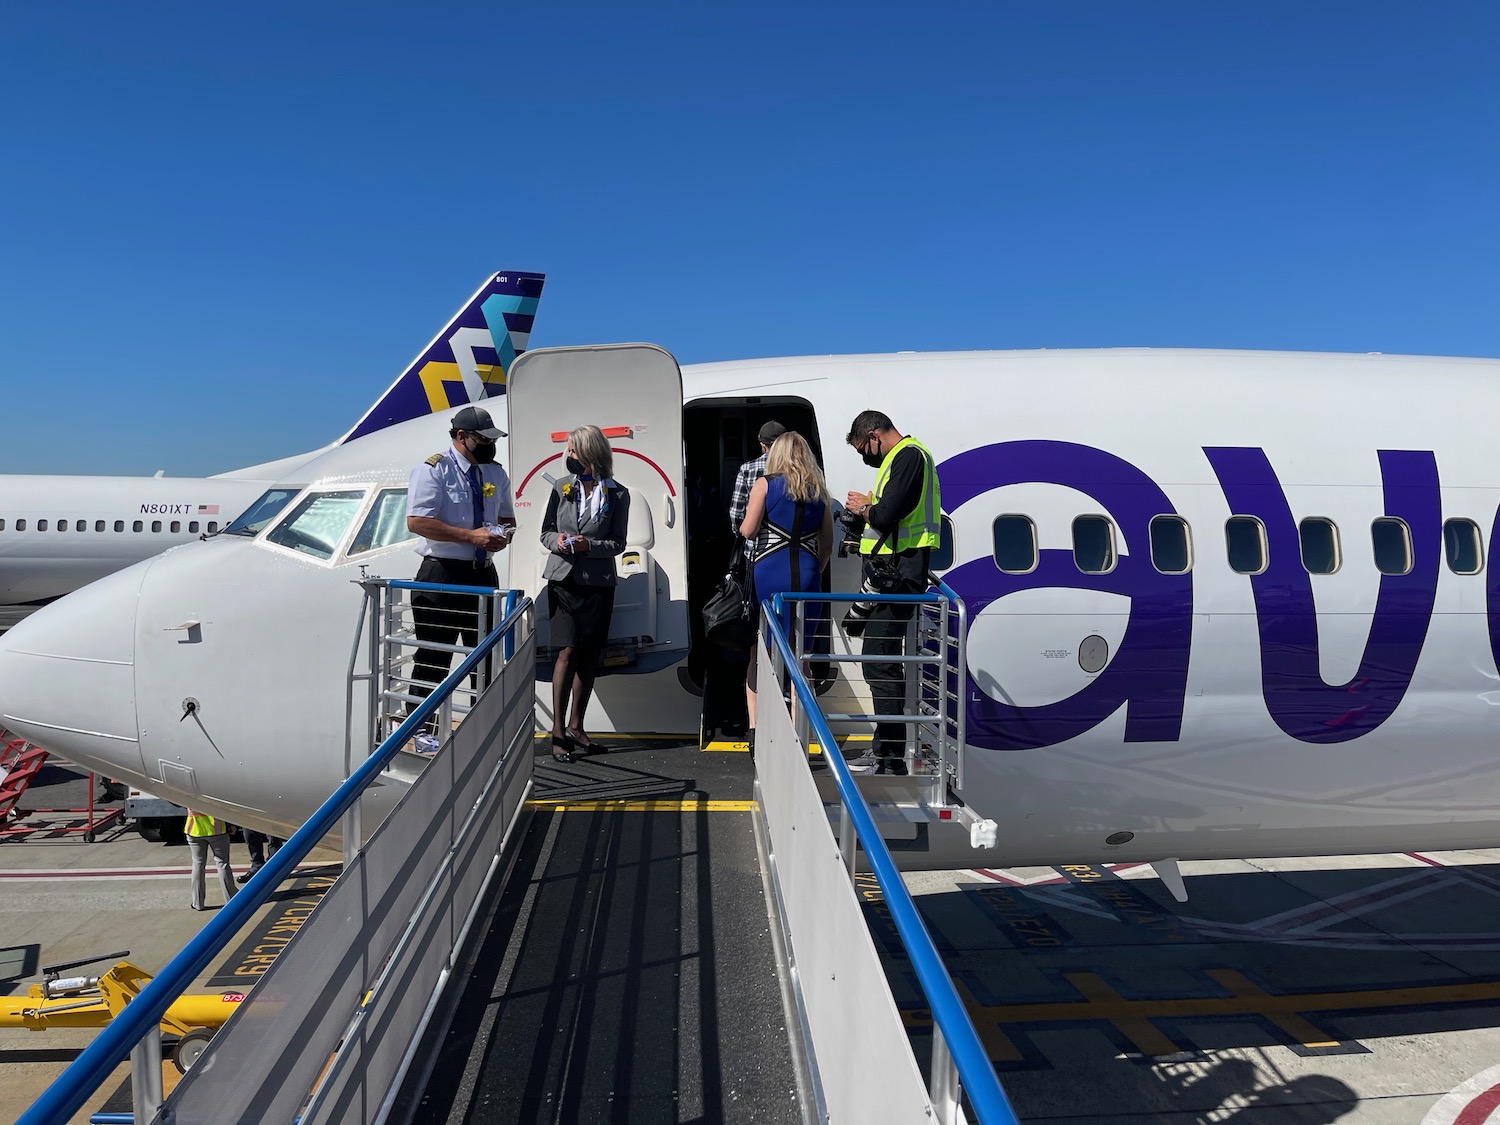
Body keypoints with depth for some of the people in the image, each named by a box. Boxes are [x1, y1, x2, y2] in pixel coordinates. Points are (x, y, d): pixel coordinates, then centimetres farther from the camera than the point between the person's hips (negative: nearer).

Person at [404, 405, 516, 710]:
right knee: (433, 658, 0)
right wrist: (471, 536, -23)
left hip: (484, 575, 7)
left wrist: (504, 535, -4)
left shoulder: (496, 473, 11)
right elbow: (416, 521, -19)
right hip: (442, 577, -7)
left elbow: (507, 517, 22)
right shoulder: (433, 470, -10)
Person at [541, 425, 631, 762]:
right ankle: (558, 730, -2)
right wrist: (557, 541, -10)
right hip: (563, 580, 0)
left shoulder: (617, 494, 1)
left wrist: (589, 545, -16)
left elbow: (618, 543, 1)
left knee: (590, 657, 6)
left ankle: (575, 727, 20)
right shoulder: (562, 489, 6)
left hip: (598, 584, 0)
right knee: (568, 652, -9)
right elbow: (545, 532, 12)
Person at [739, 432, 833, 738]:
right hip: (807, 576, 3)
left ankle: (755, 726, 2)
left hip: (769, 574, -2)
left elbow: (748, 530, -6)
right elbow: (827, 544, 12)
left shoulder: (764, 484, 0)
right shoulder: (819, 490, 11)